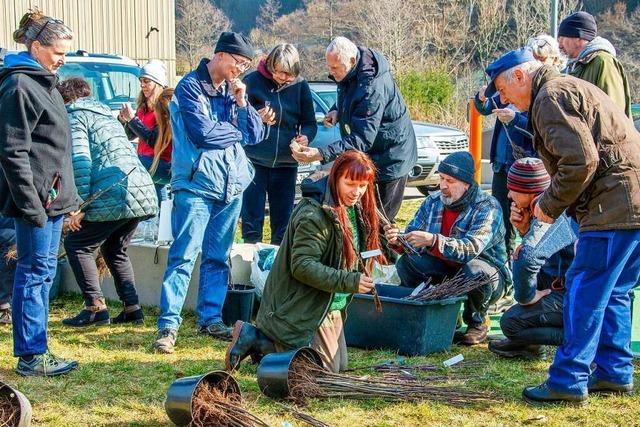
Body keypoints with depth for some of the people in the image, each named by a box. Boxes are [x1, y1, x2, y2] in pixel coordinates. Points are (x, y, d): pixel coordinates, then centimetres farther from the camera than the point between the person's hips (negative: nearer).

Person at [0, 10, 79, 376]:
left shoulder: (43, 82, 17)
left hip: (53, 196, 10)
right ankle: (31, 356, 3)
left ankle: (36, 349, 21)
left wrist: (70, 196, 21)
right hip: (36, 198, -10)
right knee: (35, 271, -4)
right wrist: (31, 204, -20)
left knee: (43, 270, 13)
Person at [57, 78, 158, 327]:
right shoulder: (106, 114, 28)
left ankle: (96, 307, -2)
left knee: (76, 245, 6)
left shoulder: (74, 116, 2)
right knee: (115, 250, 23)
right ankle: (132, 308, 15)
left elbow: (80, 161, -12)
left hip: (114, 196, -8)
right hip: (144, 192, 8)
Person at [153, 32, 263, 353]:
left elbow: (255, 135, 10)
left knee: (218, 257, 11)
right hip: (197, 184, -6)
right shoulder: (191, 86, -5)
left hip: (231, 185, 7)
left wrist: (241, 103, -4)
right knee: (184, 255, -9)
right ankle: (169, 324, -7)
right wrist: (237, 131, 0)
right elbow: (202, 133, -16)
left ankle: (210, 318, 19)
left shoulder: (233, 90, 14)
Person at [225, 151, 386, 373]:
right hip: (302, 309, -10)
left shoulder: (355, 209, 5)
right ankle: (252, 339, 3)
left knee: (340, 366, 16)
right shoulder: (313, 216, -25)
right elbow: (302, 266, -28)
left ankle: (259, 343, 22)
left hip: (332, 307, 10)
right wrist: (349, 281, -32)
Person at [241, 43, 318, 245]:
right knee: (252, 220, 1)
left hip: (285, 163, 3)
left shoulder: (301, 86, 3)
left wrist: (305, 136, -14)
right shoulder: (253, 81, -5)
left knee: (283, 222, 10)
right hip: (254, 161, -3)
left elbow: (310, 123, 9)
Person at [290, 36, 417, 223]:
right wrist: (337, 110, -2)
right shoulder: (349, 74, -3)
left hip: (389, 160, -9)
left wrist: (322, 154, -45)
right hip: (367, 158, 9)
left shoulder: (372, 87, -33)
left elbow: (362, 138, -37)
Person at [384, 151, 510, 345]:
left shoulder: (488, 207, -20)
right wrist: (398, 240, -29)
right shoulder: (433, 202, -2)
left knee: (475, 271, -37)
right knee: (406, 263, -18)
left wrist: (432, 240, -47)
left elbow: (471, 249, -35)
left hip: (487, 278, -4)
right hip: (445, 271, 5)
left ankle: (477, 323, -8)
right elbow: (412, 241, -4)